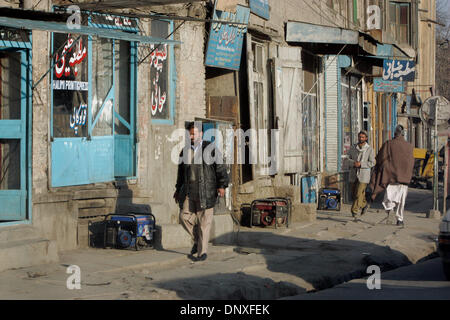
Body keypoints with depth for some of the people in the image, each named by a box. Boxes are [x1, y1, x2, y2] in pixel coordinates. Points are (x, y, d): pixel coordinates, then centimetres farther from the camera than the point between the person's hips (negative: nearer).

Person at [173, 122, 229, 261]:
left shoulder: (210, 149, -1)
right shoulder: (185, 150, 14)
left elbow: (220, 168, -3)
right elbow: (181, 171, 23)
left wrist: (222, 185, -11)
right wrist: (178, 189, 24)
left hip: (205, 191, -5)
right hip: (189, 191, 5)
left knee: (204, 221, -3)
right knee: (184, 216, -2)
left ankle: (202, 252, 4)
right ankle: (197, 240, 22)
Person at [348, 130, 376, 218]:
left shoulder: (369, 149, -5)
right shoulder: (353, 148, 7)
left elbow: (372, 163, -7)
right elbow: (348, 158, 7)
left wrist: (361, 164, -18)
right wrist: (353, 163, -15)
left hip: (364, 175, -4)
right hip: (354, 174, 5)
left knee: (359, 193, -10)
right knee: (354, 193, 11)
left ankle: (354, 211, -3)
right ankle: (364, 204, 35)